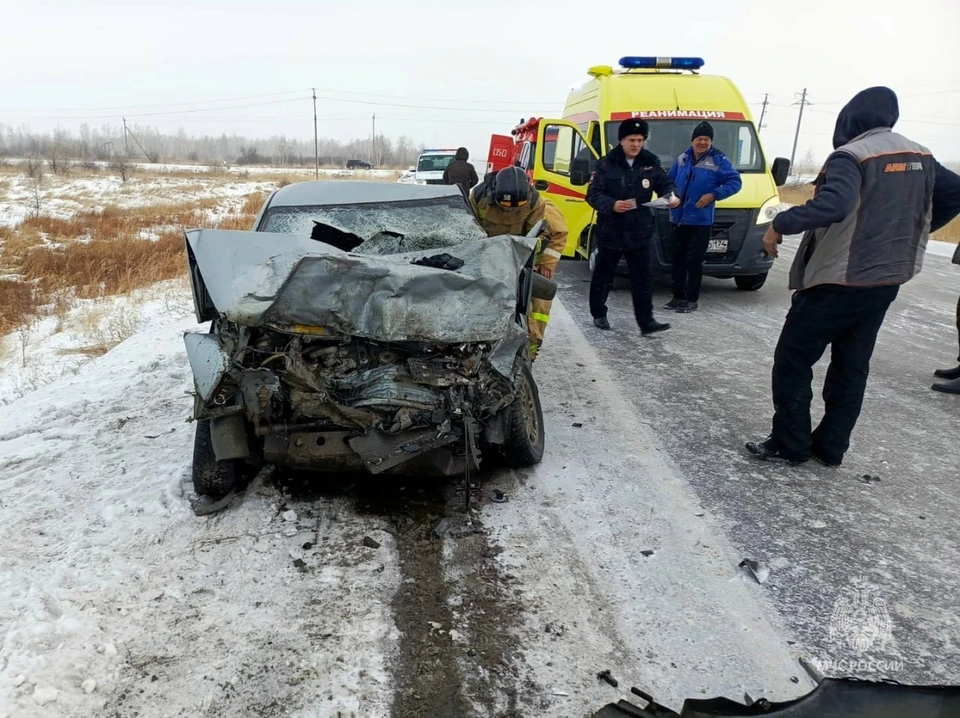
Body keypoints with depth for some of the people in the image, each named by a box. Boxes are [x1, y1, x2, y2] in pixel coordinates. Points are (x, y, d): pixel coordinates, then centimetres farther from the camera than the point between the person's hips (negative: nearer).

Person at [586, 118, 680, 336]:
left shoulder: (651, 163, 4)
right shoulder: (606, 164, -6)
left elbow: (665, 183, 11)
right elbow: (593, 195, -9)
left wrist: (672, 196, -12)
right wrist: (612, 205, -27)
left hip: (640, 232, 2)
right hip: (610, 232, -2)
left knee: (644, 278, -2)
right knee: (603, 276, 11)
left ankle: (646, 322, 0)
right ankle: (598, 314, 30)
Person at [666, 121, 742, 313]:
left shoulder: (718, 160, -4)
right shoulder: (681, 159, 11)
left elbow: (735, 182, -7)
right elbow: (669, 180, 22)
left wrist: (714, 195, -17)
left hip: (700, 220, -5)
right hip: (678, 218, 5)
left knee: (694, 261, -4)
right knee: (678, 259, 9)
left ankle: (692, 299, 4)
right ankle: (678, 296, 19)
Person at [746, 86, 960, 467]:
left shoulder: (852, 155, -16)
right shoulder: (920, 157, 9)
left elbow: (833, 204, -33)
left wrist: (780, 224, -22)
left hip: (836, 281, -8)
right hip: (885, 282, 8)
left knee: (793, 361, 3)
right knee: (852, 367, 14)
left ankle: (790, 444, 8)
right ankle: (831, 447, 21)